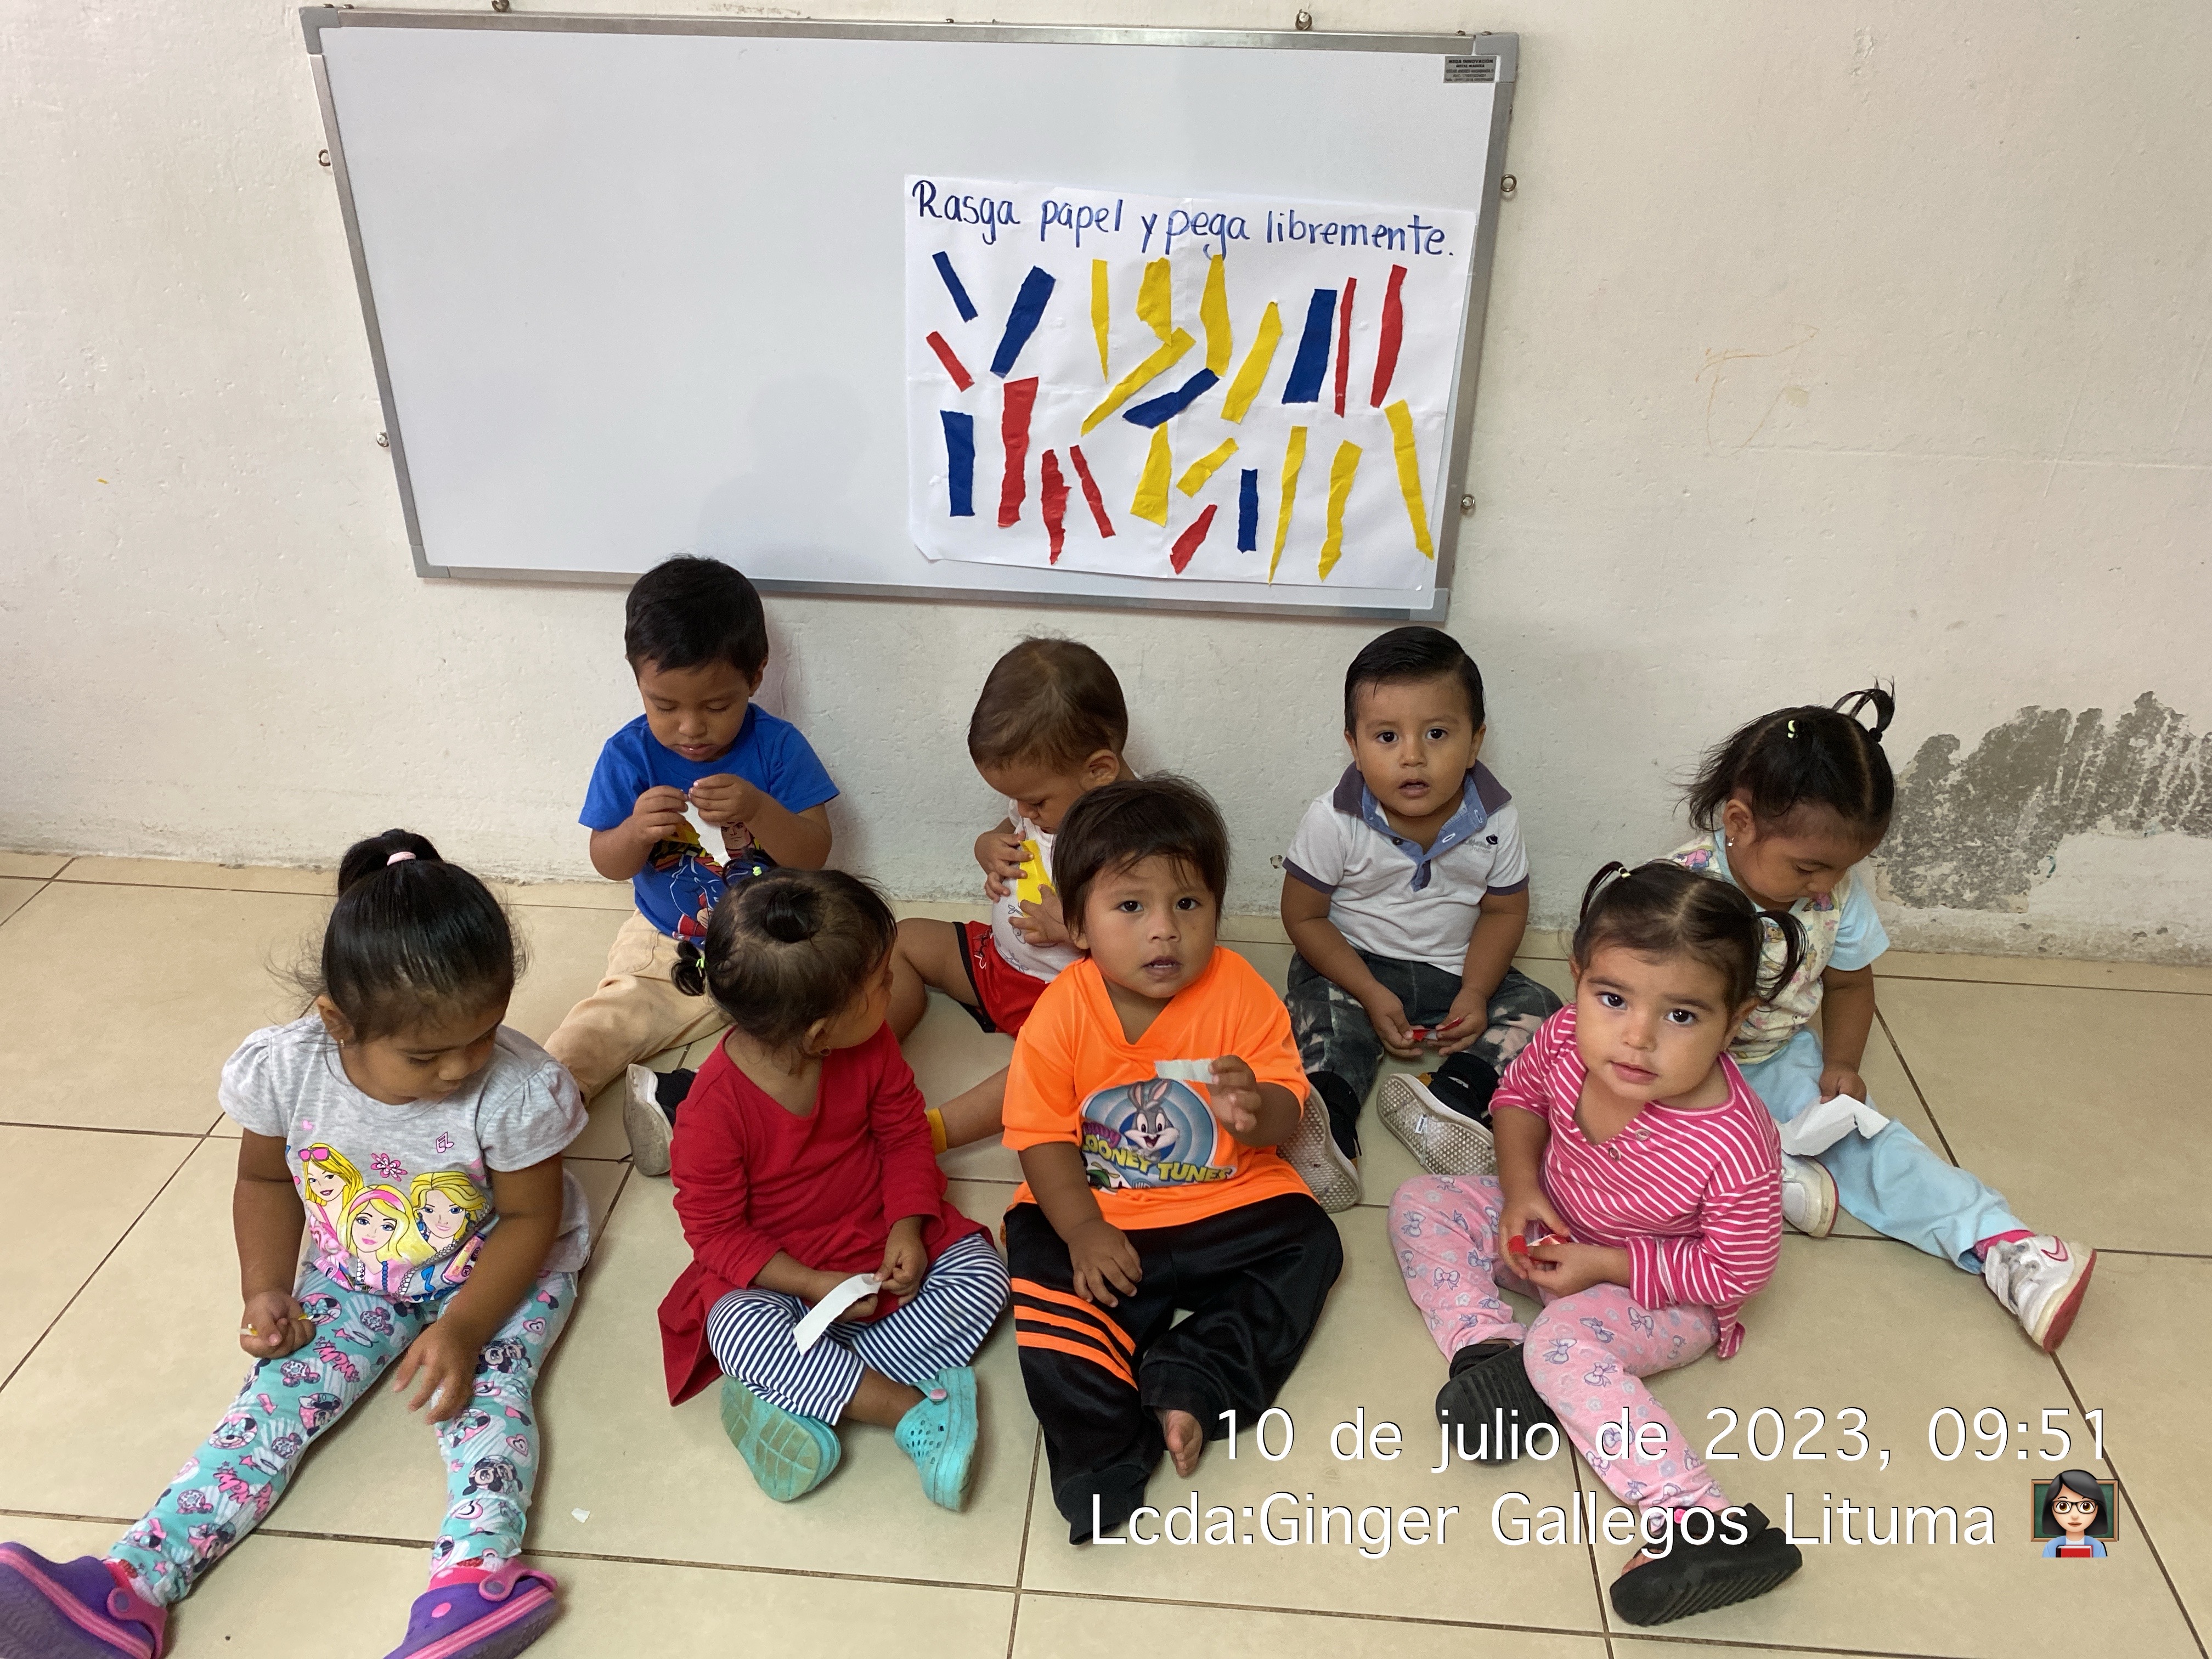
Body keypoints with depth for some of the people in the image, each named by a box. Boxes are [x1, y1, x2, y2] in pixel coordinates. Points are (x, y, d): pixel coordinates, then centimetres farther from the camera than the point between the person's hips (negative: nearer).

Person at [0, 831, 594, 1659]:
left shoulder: (516, 1088, -31)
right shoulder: (286, 1069, -22)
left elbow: (530, 1217, -18)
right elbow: (265, 1179, 0)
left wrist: (464, 1328, -27)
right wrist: (267, 1293, -9)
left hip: (502, 1276, -2)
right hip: (356, 1276, 3)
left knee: (484, 1390, -25)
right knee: (279, 1395, -12)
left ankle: (477, 1575, -40)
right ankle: (126, 1587, -16)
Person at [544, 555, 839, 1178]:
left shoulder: (777, 746, -11)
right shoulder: (628, 755, -7)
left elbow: (813, 855, -14)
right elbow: (608, 864, -2)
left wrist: (757, 810, -33)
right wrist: (637, 830, -26)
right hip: (666, 949, 1)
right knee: (577, 1047, -16)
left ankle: (679, 1101, -25)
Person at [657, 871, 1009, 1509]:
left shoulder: (870, 1048, -13)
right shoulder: (715, 1108, -26)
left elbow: (906, 1137, -1)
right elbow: (714, 1231, -17)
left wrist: (908, 1231, -16)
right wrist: (813, 1285, -25)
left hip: (883, 1241, 5)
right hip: (775, 1267, -4)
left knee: (982, 1275, -15)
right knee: (738, 1334, -32)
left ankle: (801, 1398, -23)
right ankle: (915, 1412, -26)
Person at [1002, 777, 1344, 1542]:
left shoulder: (1239, 992, -13)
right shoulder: (1062, 1012, -14)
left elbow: (1284, 1116, -10)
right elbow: (1041, 1134, -10)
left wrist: (1256, 1111, -34)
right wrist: (1083, 1233, -21)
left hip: (1226, 1202, 1)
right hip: (1097, 1213, -1)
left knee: (1308, 1245, -15)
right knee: (1040, 1266, -22)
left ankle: (1188, 1388, -18)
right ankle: (1105, 1454, -16)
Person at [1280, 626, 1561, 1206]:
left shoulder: (1495, 820, -12)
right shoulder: (1333, 820, -18)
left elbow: (1504, 912, 0)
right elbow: (1304, 918, -11)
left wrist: (1475, 993, -15)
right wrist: (1372, 995, -19)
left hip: (1456, 973, 3)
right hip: (1354, 966, -2)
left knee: (1536, 1007, -16)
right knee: (1321, 1008, -30)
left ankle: (1458, 1094, -33)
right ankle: (1328, 1115, -45)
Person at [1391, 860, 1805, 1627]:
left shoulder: (1734, 1145, -36)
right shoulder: (1567, 1040, -23)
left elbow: (1737, 1272, -21)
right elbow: (1519, 1094, 1)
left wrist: (1606, 1266, -24)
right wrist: (1520, 1187, -14)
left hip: (1661, 1295, -6)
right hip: (1556, 1229, 7)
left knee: (1566, 1343, -33)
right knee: (1422, 1203, -3)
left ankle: (1701, 1522, -32)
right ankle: (1488, 1345, -15)